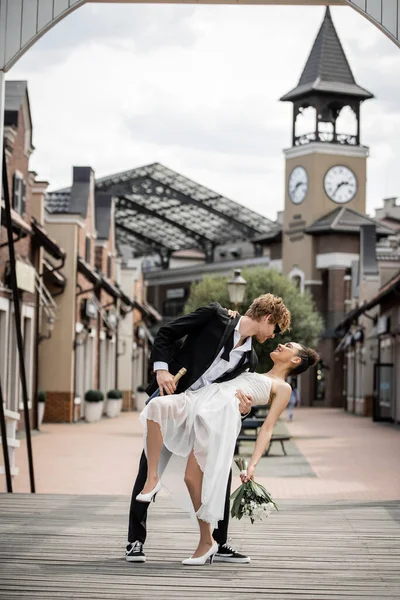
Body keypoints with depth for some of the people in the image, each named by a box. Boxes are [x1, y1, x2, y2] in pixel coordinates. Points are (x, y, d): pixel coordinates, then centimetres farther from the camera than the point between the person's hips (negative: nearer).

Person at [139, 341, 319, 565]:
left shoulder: (283, 388, 15)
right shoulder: (254, 374, 36)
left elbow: (267, 428, 3)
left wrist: (253, 464, -8)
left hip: (223, 412, -6)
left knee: (193, 477, -16)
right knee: (157, 405, -24)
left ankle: (207, 540, -1)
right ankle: (152, 478, -20)